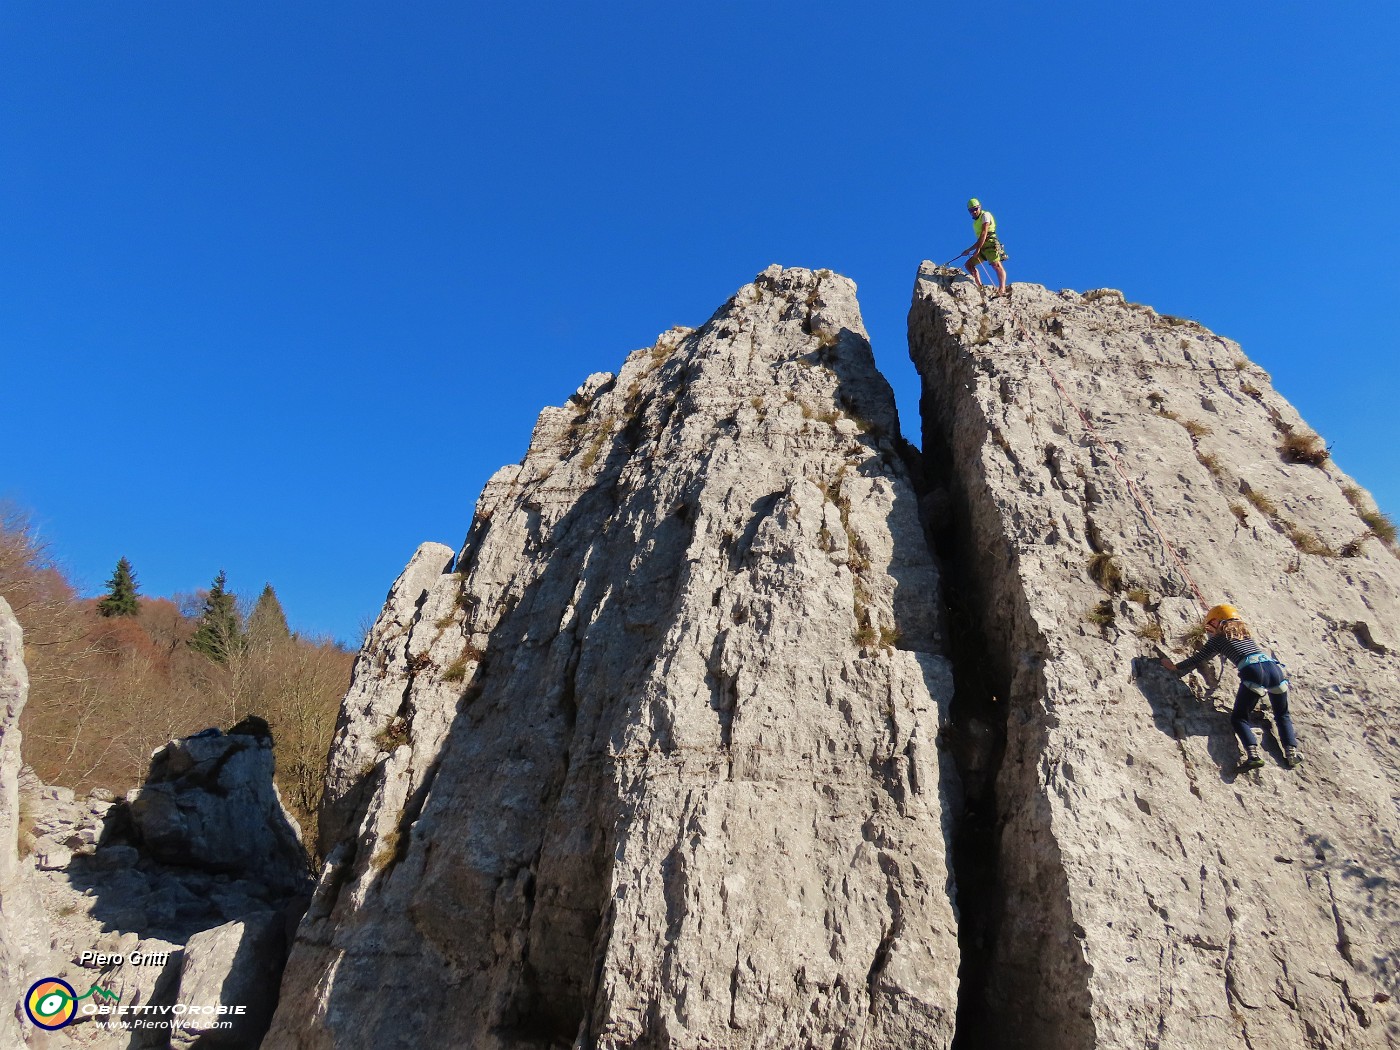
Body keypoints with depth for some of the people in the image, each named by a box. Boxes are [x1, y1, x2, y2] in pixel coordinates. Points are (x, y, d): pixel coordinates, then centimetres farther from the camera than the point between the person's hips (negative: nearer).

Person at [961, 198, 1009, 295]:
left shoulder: (985, 215, 1)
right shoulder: (976, 222, 26)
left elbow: (984, 234, -11)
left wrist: (977, 250, -17)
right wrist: (969, 250, 29)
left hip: (990, 243, -10)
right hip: (983, 247, 10)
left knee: (996, 265, -23)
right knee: (968, 265, 5)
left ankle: (1002, 289, -40)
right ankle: (980, 286, -3)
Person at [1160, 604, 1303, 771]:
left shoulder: (1218, 639, 15)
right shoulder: (1245, 632, 30)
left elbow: (1197, 659, 18)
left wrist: (1174, 667, 31)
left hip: (1253, 672, -5)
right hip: (1275, 668, 5)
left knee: (1238, 718, 4)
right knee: (1282, 715, 24)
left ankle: (1253, 755, -17)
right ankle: (1292, 751, 4)